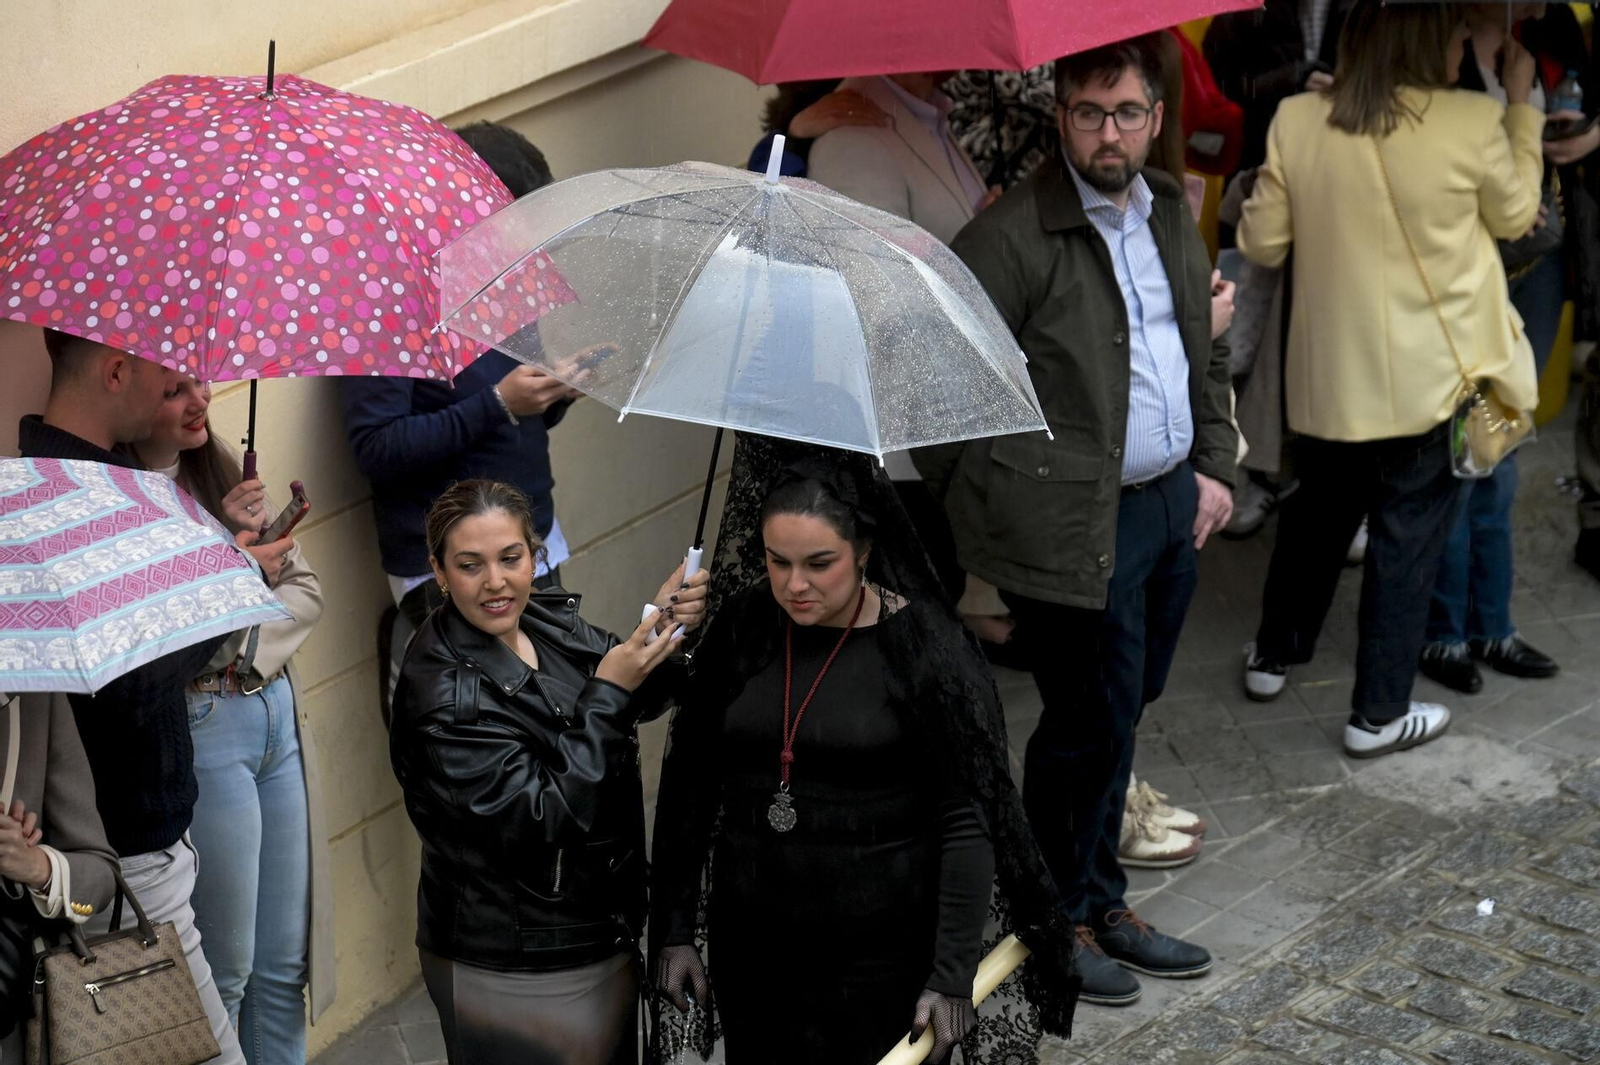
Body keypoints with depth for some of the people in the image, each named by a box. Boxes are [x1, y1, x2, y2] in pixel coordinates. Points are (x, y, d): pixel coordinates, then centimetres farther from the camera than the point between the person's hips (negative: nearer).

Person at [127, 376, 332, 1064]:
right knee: (225, 972, 2)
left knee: (285, 963, 13)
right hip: (199, 729, -7)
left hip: (276, 714, 7)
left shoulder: (221, 470, 9)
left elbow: (306, 590, 9)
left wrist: (247, 644, -8)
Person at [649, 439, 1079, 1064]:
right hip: (750, 947, 4)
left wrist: (952, 977, -15)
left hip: (880, 960, -4)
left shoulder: (925, 647, -12)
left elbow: (968, 821, -12)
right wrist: (673, 928, 4)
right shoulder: (742, 631, 0)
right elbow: (688, 784, 6)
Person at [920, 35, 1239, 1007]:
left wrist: (1214, 464, 14)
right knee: (1093, 720, 0)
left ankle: (1096, 901, 31)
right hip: (1078, 526, -7)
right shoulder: (1012, 236, -15)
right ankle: (1063, 918, 19)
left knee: (1123, 711, 16)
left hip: (1172, 504, 8)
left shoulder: (1172, 212, 10)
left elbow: (1207, 350, 21)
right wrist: (981, 500, -9)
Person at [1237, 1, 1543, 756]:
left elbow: (1261, 243, 1)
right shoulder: (1474, 123, -13)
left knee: (1316, 512, 23)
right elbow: (1514, 216, 6)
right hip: (1426, 372, -4)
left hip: (1327, 369, 4)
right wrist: (1522, 105, 12)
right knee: (1407, 534, 8)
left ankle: (1273, 656, 39)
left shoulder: (1298, 121, -7)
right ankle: (1379, 713, 14)